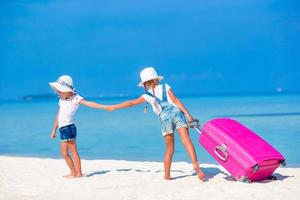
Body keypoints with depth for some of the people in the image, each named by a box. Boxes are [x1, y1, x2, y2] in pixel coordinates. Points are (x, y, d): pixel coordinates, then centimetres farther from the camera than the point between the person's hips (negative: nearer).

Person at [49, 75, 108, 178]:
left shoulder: (75, 98, -7)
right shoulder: (62, 100, 15)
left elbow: (89, 103, -16)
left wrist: (104, 107, -26)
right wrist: (54, 130, 22)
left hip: (68, 127, -8)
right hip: (63, 129, 8)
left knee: (73, 151, -6)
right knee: (64, 153, 10)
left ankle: (78, 173, -3)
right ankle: (73, 172, 18)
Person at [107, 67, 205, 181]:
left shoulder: (147, 96, 15)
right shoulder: (165, 87, 16)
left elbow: (131, 103, 21)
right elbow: (176, 100, 5)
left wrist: (114, 107, 32)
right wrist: (187, 114, 1)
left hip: (165, 117, 0)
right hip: (176, 112, 0)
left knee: (169, 148, 11)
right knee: (186, 141, -11)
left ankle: (167, 174, 14)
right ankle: (196, 165, -28)